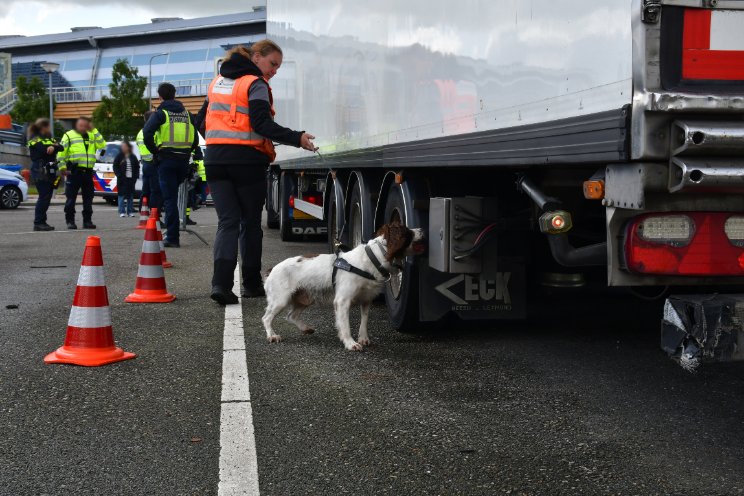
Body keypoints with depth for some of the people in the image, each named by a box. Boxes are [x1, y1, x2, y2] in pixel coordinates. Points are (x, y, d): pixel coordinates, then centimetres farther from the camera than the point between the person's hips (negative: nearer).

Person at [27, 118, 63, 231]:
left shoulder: (49, 139, 21)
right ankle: (38, 223, -9)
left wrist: (53, 147, -16)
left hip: (49, 171, 8)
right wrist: (55, 146, -6)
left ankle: (42, 222, 14)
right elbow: (44, 149, -20)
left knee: (47, 197, 8)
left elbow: (60, 147, 5)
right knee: (44, 196, -11)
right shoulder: (35, 140, -3)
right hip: (40, 171, -8)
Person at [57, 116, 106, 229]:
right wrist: (62, 167, -10)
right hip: (74, 172, -4)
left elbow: (102, 145, 2)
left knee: (88, 198, 8)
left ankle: (87, 220, 16)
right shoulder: (69, 135, 3)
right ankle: (70, 221, 3)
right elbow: (61, 151, -1)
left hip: (88, 172, 4)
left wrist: (94, 130, 0)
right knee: (71, 198, -2)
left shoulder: (91, 136, 17)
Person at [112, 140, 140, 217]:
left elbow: (137, 167, 13)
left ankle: (130, 211, 14)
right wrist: (119, 175, -11)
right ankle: (121, 212, 1)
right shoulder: (119, 156, 1)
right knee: (122, 195, -3)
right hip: (122, 179, -3)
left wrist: (136, 176, 2)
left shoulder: (133, 157, 9)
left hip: (131, 179, 3)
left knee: (131, 195, 7)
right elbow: (115, 167, 0)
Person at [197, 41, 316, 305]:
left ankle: (221, 282, -16)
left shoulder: (217, 82, 17)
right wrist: (296, 138, -23)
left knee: (227, 221, 2)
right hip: (247, 160, -5)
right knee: (250, 223, 9)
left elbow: (201, 120, 19)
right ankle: (251, 283, 17)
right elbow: (262, 124, -18)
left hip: (215, 160, 5)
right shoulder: (255, 85, -6)